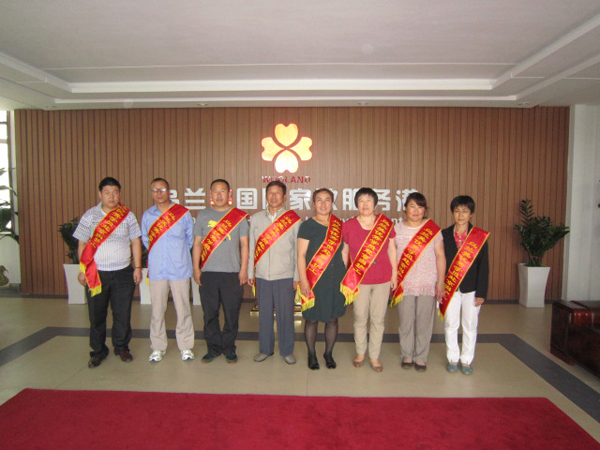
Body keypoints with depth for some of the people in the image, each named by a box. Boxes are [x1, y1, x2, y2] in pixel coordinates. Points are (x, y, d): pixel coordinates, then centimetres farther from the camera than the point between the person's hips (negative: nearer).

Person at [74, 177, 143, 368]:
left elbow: (136, 242, 4)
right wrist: (82, 270, 2)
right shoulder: (90, 215, 3)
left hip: (123, 273, 0)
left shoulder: (127, 215, 3)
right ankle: (98, 351, 24)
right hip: (96, 273, 0)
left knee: (122, 313, 7)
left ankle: (121, 347, 26)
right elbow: (82, 244, 5)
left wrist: (137, 267, -1)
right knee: (96, 315, 7)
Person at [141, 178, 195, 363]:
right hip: (157, 270, 2)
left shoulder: (184, 214, -1)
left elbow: (190, 239, 9)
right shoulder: (147, 215, 6)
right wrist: (156, 253, 13)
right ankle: (157, 348, 21)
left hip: (180, 269, -2)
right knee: (157, 310, 7)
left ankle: (186, 347, 17)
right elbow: (145, 240, 17)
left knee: (183, 309, 4)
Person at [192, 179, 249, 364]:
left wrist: (244, 270, -2)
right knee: (210, 313, 7)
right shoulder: (203, 215, 9)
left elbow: (244, 244, 4)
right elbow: (197, 243, 9)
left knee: (232, 314, 4)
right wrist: (196, 269, 3)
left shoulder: (239, 216, 5)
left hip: (232, 273, -1)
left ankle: (229, 348, 20)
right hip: (208, 273, 2)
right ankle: (213, 348, 22)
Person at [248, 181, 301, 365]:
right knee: (264, 313, 10)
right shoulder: (255, 218, 8)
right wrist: (250, 273, 8)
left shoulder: (293, 220, -1)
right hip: (262, 275, 2)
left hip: (285, 276, -2)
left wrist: (297, 276, -2)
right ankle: (265, 349, 26)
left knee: (285, 314, 4)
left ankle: (287, 350, 21)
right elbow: (251, 247, 10)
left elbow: (298, 251, 0)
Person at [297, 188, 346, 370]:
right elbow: (301, 255, -6)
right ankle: (311, 354, 24)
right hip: (314, 281, -3)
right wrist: (303, 281, -12)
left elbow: (343, 252, 15)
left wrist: (346, 276, 10)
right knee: (312, 319, 5)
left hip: (336, 279, 4)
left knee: (332, 318, 10)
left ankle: (329, 353, 29)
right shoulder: (307, 226, -4)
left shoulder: (339, 225, 8)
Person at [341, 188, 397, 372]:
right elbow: (344, 252, 5)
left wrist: (394, 274, 6)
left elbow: (392, 250, 6)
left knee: (378, 319, 7)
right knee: (360, 318, 10)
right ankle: (360, 352, 30)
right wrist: (343, 277, 3)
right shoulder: (348, 226, -2)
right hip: (359, 279, -1)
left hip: (383, 279, 1)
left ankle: (374, 356, 23)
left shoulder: (386, 224, 0)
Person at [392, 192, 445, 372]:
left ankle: (421, 357, 22)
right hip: (404, 284, 1)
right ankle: (407, 355, 24)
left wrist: (440, 283, -2)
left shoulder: (433, 229, -1)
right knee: (405, 322, 7)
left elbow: (440, 256, 1)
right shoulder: (397, 229, 3)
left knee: (424, 322, 6)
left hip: (428, 284, 0)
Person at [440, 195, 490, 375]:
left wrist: (481, 292, -6)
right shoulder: (444, 234, 1)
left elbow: (483, 266, -3)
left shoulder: (480, 236, -2)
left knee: (470, 325, 9)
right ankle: (452, 358, 24)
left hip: (471, 288, -1)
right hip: (450, 287, 1)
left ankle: (466, 360, 24)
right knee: (450, 324, 8)